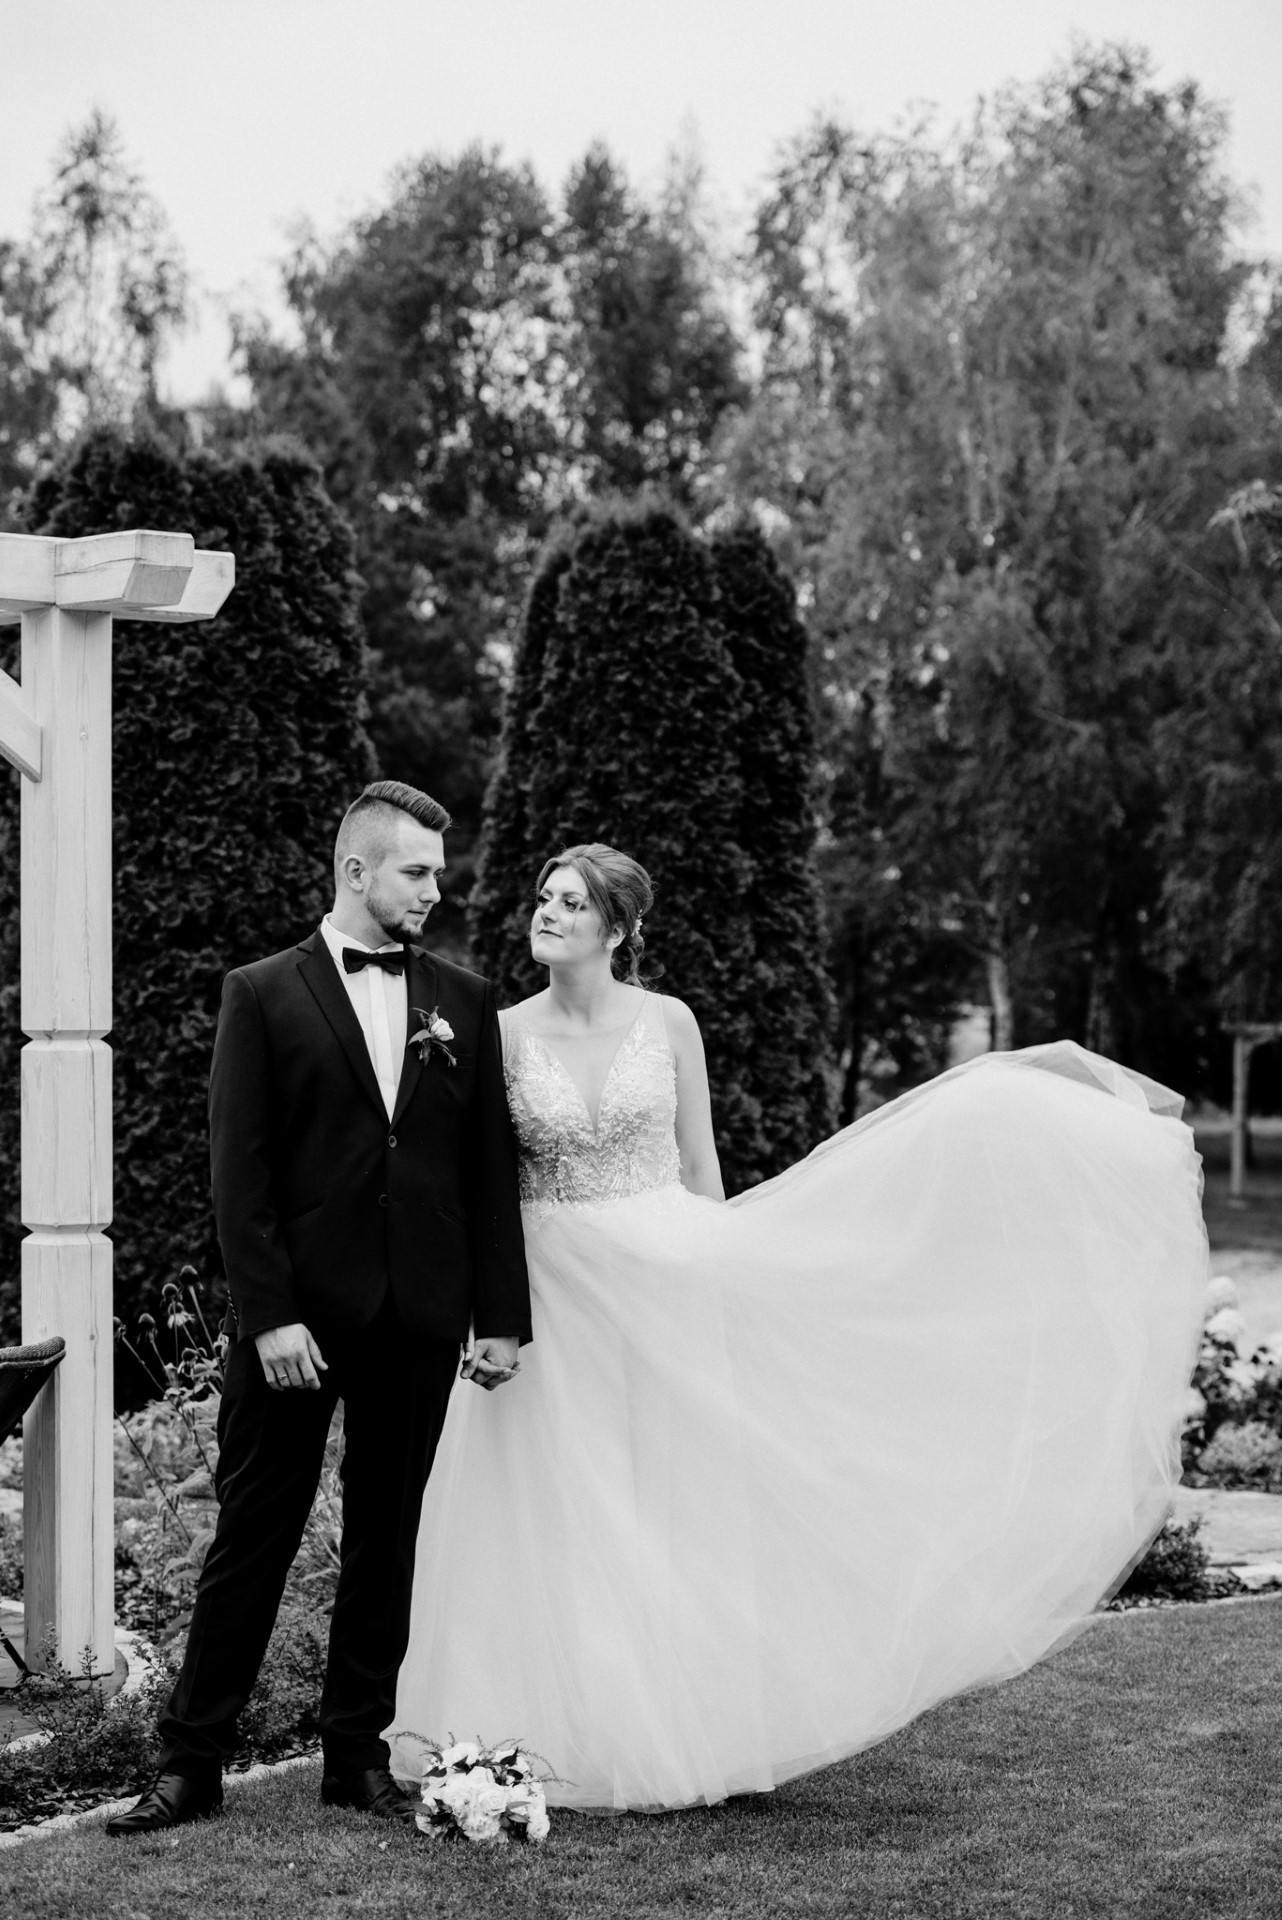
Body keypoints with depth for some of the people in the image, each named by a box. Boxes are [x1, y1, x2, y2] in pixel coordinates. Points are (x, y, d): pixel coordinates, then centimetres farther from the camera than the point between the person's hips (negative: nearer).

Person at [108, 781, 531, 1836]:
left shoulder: (463, 999, 10)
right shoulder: (264, 995, 1)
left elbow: (491, 1166, 9)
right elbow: (239, 1172, -4)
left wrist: (502, 1316, 3)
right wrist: (269, 1313, -13)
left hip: (419, 1315, 3)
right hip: (297, 1313, -3)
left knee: (386, 1535, 9)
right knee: (253, 1534, 1)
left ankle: (359, 1752, 18)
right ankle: (192, 1759, 8)